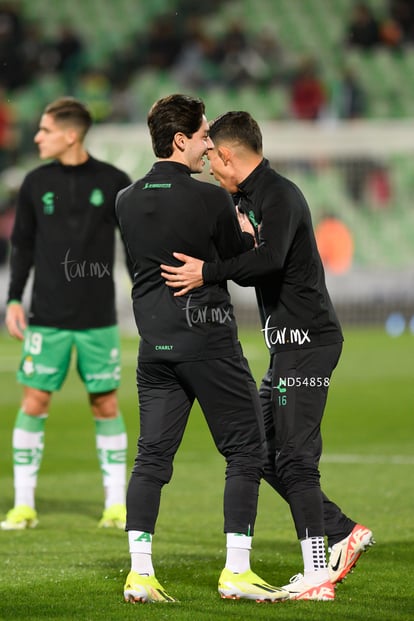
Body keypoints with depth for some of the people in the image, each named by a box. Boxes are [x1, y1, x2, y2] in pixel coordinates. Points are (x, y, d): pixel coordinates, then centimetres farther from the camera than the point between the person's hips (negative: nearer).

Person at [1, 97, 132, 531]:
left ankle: (117, 505, 11)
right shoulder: (36, 184, 4)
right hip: (47, 317, 1)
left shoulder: (113, 182, -1)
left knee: (105, 405, 3)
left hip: (98, 317, -1)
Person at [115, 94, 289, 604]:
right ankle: (236, 572, 1)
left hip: (153, 342, 6)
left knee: (152, 455, 7)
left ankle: (140, 573, 2)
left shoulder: (127, 201, 5)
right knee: (245, 450, 4)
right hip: (208, 339, -6)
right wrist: (249, 235, 20)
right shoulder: (210, 200, -11)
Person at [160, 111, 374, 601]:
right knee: (266, 454, 11)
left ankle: (317, 575, -10)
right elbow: (255, 264, 22)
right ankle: (344, 533, 18)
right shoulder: (247, 198, 17)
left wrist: (208, 273, -32)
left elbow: (270, 260, -32)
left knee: (294, 458, -12)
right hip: (287, 343, 10)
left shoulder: (279, 196, -15)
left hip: (308, 339, -10)